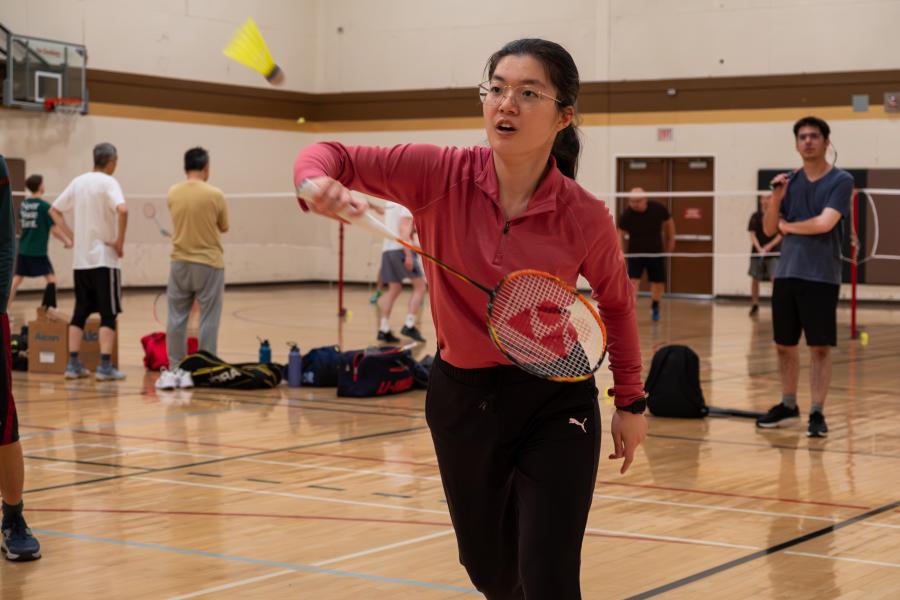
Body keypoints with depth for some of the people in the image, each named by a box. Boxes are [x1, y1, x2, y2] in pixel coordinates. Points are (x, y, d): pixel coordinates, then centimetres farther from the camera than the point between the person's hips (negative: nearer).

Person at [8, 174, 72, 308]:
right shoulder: (44, 206, -12)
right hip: (38, 251, -6)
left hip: (23, 249, 6)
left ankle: (6, 307, 13)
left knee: (17, 278, 15)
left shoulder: (23, 204, 6)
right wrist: (67, 241, 3)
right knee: (51, 278, 0)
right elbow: (54, 229, -11)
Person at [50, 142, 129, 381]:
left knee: (80, 312, 11)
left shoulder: (78, 181, 10)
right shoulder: (108, 182, -10)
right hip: (104, 258, -6)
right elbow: (122, 210, -28)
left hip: (80, 258, 6)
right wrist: (120, 242, -17)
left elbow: (54, 211, 15)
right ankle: (105, 366, -6)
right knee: (108, 314, -1)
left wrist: (72, 236, 12)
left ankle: (73, 364, 9)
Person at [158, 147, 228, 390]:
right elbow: (224, 227, 2)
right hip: (208, 263, -3)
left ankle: (175, 370, 12)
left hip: (180, 263, 3)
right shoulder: (215, 195, -11)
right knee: (208, 319, 3)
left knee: (176, 318, 9)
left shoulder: (173, 193, -1)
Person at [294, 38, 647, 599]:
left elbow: (616, 302, 4)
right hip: (462, 397, 2)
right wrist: (318, 182, -31)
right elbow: (333, 156, -7)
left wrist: (631, 401, 10)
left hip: (555, 404, -2)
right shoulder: (442, 175, -13)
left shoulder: (585, 217, -15)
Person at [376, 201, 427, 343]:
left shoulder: (390, 203, 17)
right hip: (401, 249, -8)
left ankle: (383, 329, 5)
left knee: (394, 289, 13)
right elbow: (403, 230, -17)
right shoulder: (407, 204, -8)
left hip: (387, 249, 8)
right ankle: (409, 326, -8)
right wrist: (408, 255, -22)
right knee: (420, 286, 1)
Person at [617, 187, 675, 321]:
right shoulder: (627, 215, -17)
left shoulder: (658, 209, -15)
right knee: (633, 281, -18)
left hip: (655, 253, 2)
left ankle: (654, 307, 37)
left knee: (658, 283, 10)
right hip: (635, 253, -2)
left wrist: (670, 241, 12)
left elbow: (669, 223, 5)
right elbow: (621, 234, -4)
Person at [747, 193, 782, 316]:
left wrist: (769, 246, -17)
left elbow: (780, 234, -4)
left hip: (773, 253, -2)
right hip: (757, 252, 2)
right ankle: (755, 305, 16)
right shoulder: (755, 216, 2)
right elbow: (753, 235, -1)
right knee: (755, 279, 4)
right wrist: (759, 248, -17)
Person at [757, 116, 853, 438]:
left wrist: (788, 226, -2)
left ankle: (817, 413, 1)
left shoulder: (841, 181, -4)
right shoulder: (790, 181, 11)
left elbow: (825, 223, -16)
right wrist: (776, 198, -7)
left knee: (820, 348, -3)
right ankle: (788, 406, 23)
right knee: (785, 345, 10)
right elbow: (769, 229, 9)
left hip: (821, 277, -5)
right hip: (786, 274, 5)